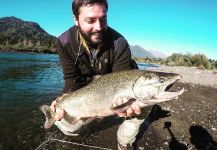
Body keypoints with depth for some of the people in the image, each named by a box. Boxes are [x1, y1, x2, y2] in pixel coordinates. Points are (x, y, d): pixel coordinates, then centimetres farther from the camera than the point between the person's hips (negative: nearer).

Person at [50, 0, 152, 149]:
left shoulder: (119, 44, -31)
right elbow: (72, 78, -19)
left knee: (140, 110, -13)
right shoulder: (65, 42, -25)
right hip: (88, 85, 2)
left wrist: (123, 99, -53)